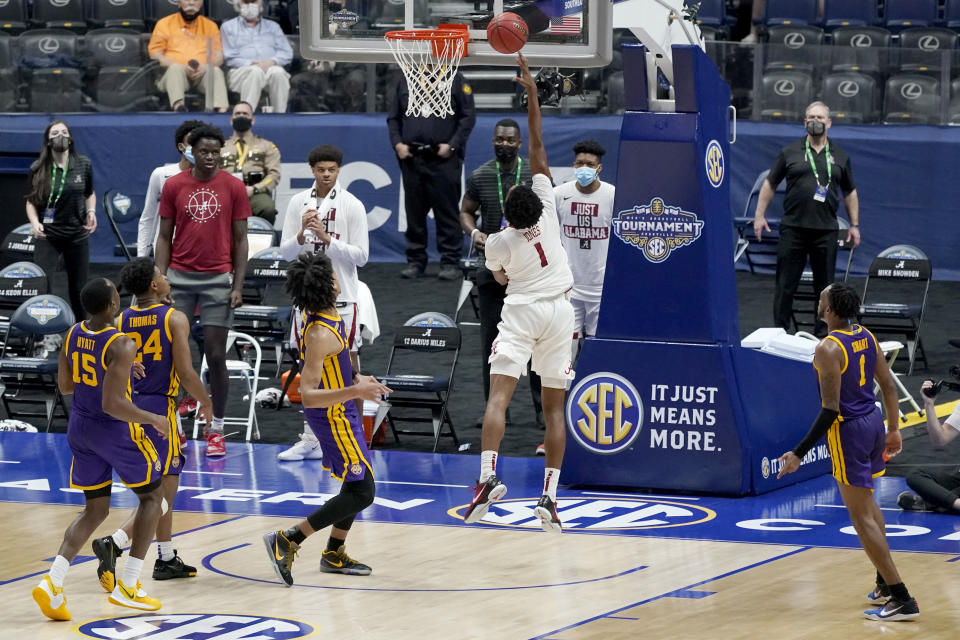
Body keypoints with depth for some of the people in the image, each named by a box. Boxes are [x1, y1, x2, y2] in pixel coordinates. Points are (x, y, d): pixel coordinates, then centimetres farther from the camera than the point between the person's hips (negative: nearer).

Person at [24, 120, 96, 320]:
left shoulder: (83, 165, 3)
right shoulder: (38, 169, -3)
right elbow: (30, 201, 3)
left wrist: (91, 211, -2)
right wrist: (34, 222, -14)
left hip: (77, 234, 2)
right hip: (48, 236, -2)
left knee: (78, 288, 9)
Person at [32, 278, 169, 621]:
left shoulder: (73, 335, -1)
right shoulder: (121, 346, -23)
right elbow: (112, 404, -27)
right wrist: (153, 420, -13)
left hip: (80, 428, 7)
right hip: (114, 430, -7)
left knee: (95, 510, 16)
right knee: (152, 496, 14)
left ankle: (53, 582, -5)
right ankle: (127, 586, 9)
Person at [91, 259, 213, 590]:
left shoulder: (120, 322, 6)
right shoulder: (175, 319, -8)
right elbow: (185, 373, -11)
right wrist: (206, 401, 5)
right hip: (159, 408, -7)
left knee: (166, 484, 21)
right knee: (160, 494, -5)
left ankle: (166, 558, 28)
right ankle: (113, 543, -24)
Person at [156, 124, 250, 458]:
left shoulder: (234, 188, -1)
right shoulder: (173, 186, 2)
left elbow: (240, 239, 3)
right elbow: (164, 237, 6)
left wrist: (238, 285, -4)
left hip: (218, 280, -1)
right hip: (180, 278, 1)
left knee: (216, 357, -1)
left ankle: (216, 430, 7)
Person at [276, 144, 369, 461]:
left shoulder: (352, 205, -5)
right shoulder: (298, 202, 5)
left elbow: (361, 255, -8)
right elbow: (286, 251, 5)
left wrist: (327, 238, -19)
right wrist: (302, 233, -15)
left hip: (342, 296, -3)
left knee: (348, 367, -2)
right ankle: (310, 440, 15)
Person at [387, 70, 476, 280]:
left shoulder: (454, 80, 3)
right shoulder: (405, 81, 12)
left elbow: (468, 116, 0)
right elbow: (393, 117, 16)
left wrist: (452, 145, -9)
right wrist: (397, 143, 1)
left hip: (443, 159, -3)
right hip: (411, 158, 3)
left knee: (447, 211, -3)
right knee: (414, 212, 7)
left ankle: (450, 263, 1)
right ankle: (416, 261, 15)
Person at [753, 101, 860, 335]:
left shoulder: (840, 157, 11)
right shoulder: (790, 153, 6)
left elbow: (850, 193, 18)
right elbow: (769, 184, 10)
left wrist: (854, 225, 12)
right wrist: (759, 215, 3)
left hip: (825, 230, 1)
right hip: (793, 228, -1)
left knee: (825, 286, 5)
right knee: (785, 285, 0)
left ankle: (822, 332, 13)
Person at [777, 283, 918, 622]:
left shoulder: (828, 349, -20)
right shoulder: (865, 336, 4)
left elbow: (830, 410, -22)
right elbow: (889, 385, 9)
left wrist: (799, 454, -20)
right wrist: (893, 429, 22)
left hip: (848, 430, -9)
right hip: (873, 421, 9)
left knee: (861, 516, -3)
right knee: (867, 501, 27)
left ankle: (901, 599, -8)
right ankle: (885, 584, 31)